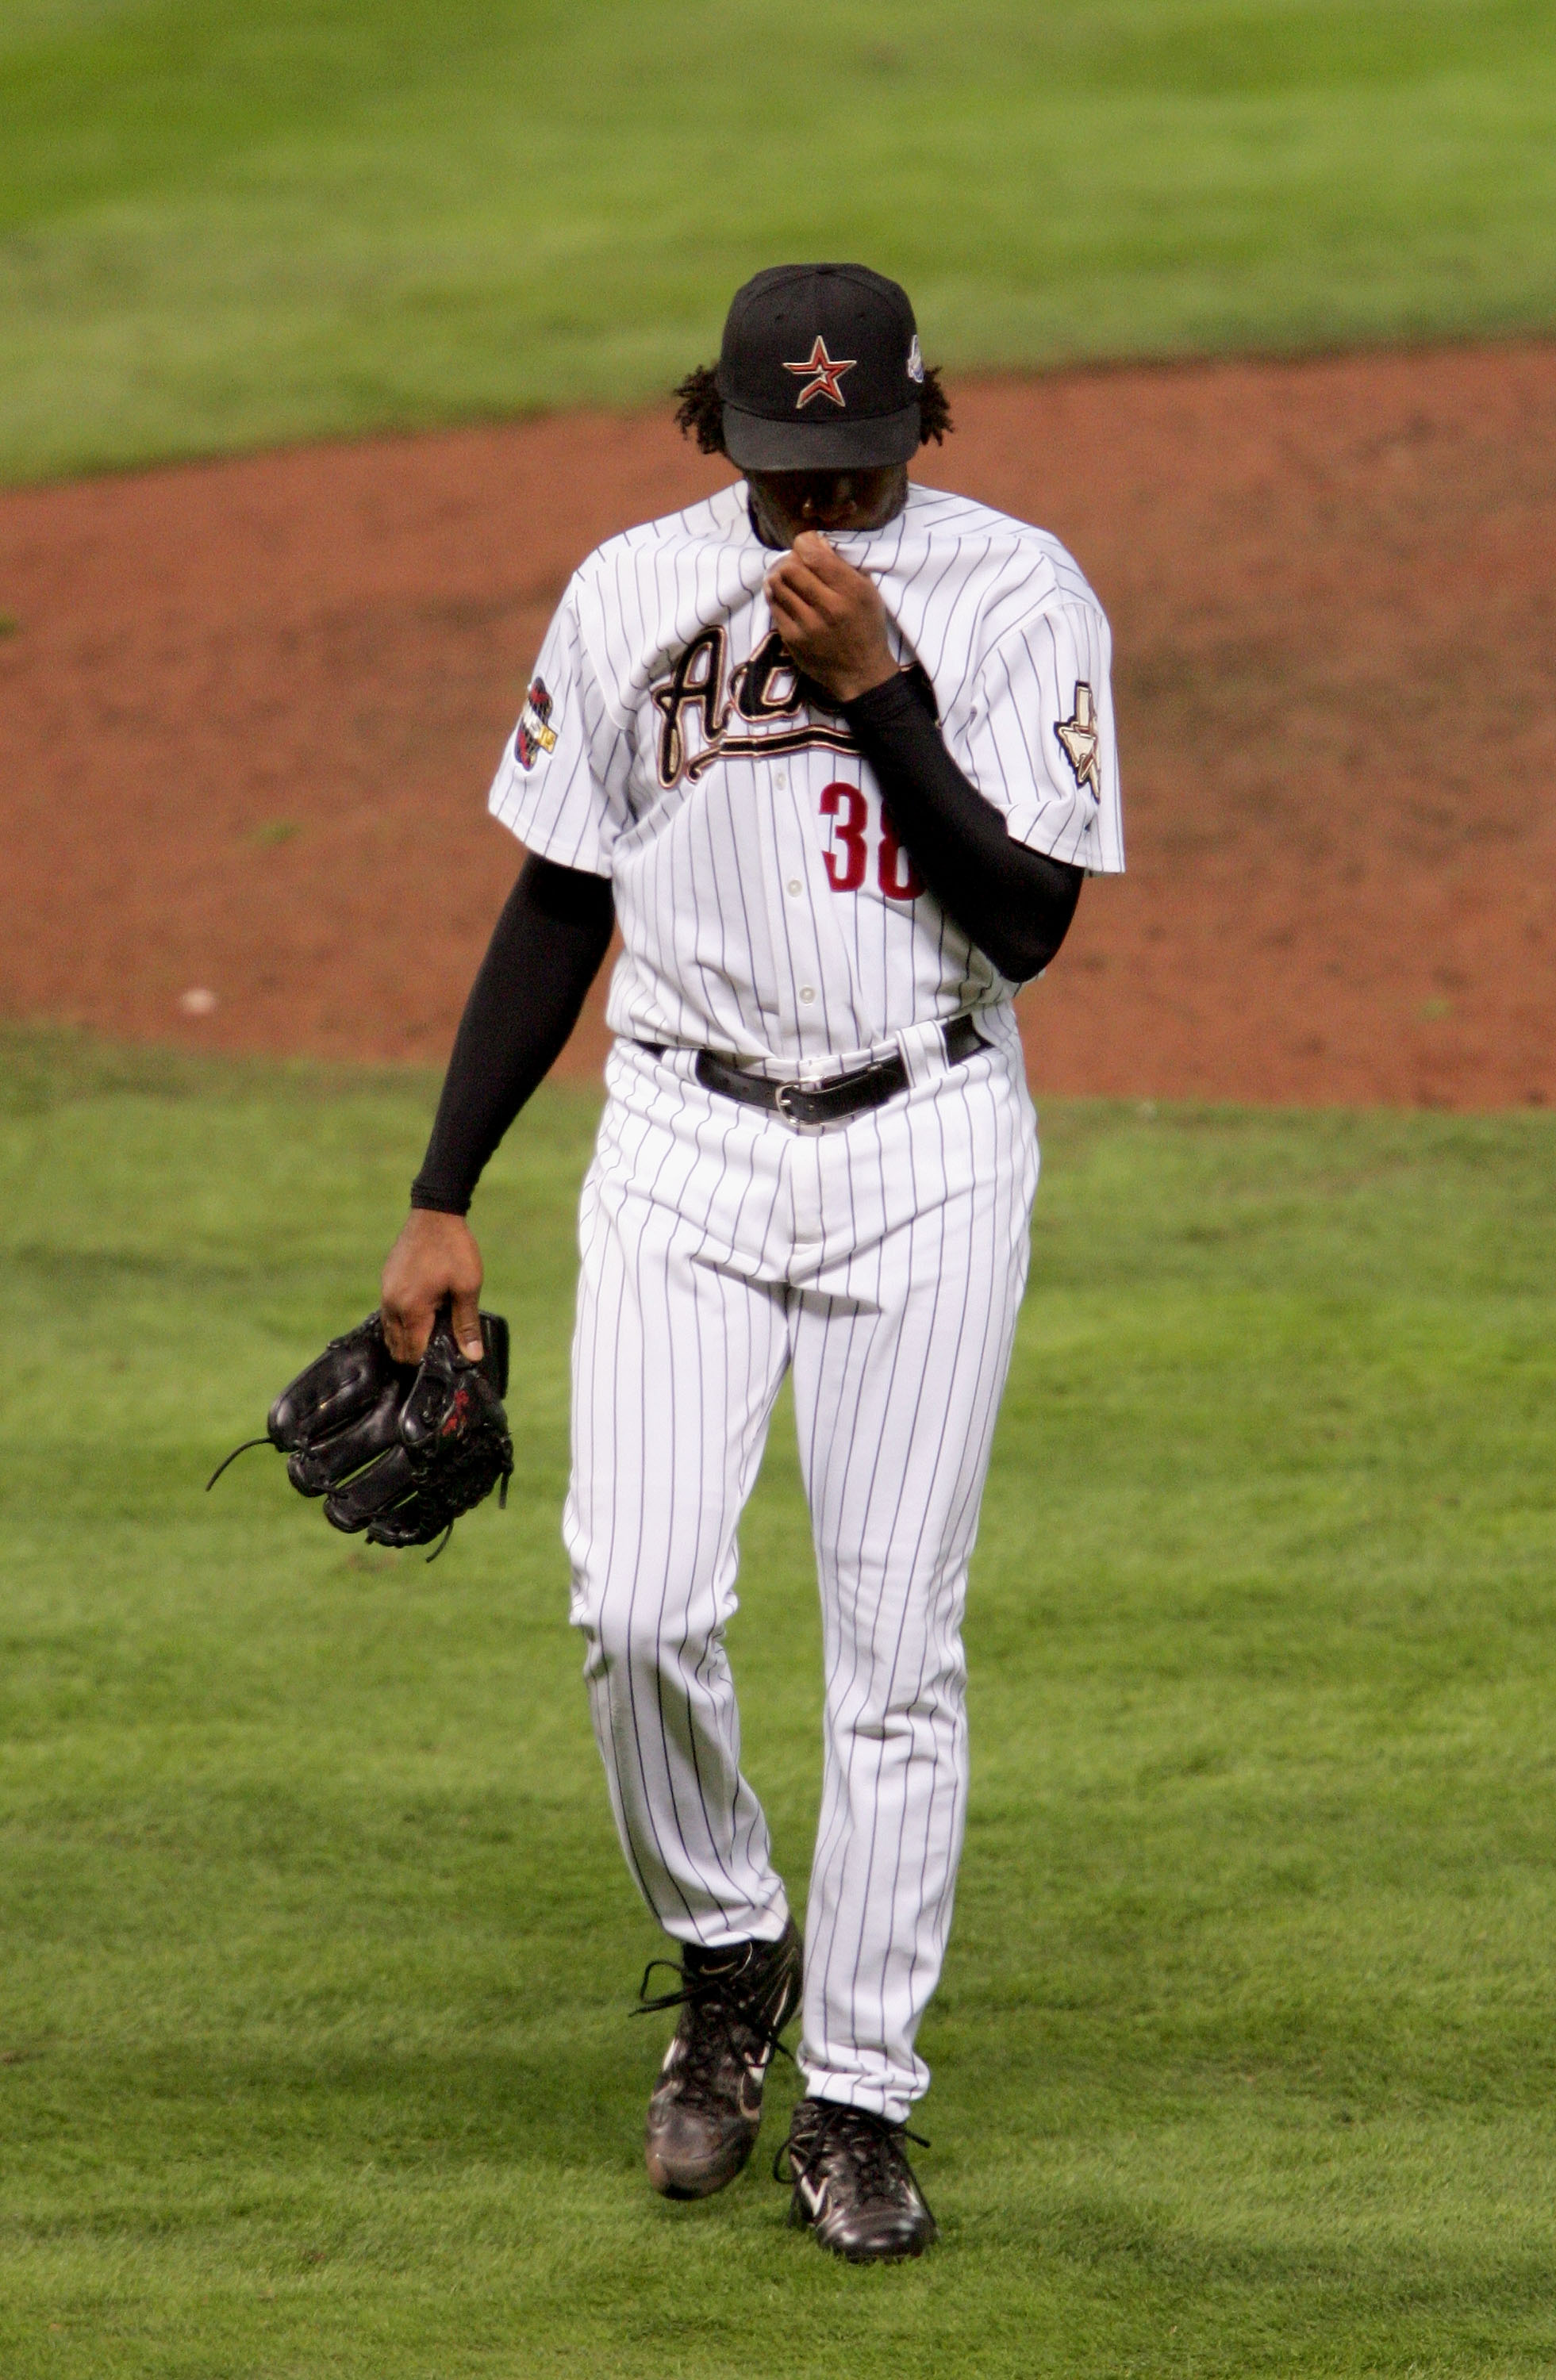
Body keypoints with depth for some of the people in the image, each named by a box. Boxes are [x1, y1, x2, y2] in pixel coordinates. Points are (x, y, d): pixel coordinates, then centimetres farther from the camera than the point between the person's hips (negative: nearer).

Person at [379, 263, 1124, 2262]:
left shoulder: (1018, 598, -5)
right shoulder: (631, 595, 2)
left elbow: (1029, 923, -13)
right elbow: (558, 906, 9)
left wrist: (876, 689, -20)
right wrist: (443, 1198, 7)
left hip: (927, 1159, -1)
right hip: (684, 1144, 2)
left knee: (894, 1646, -1)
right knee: (638, 1606, -11)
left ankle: (857, 2100, 10)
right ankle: (724, 1953, 17)